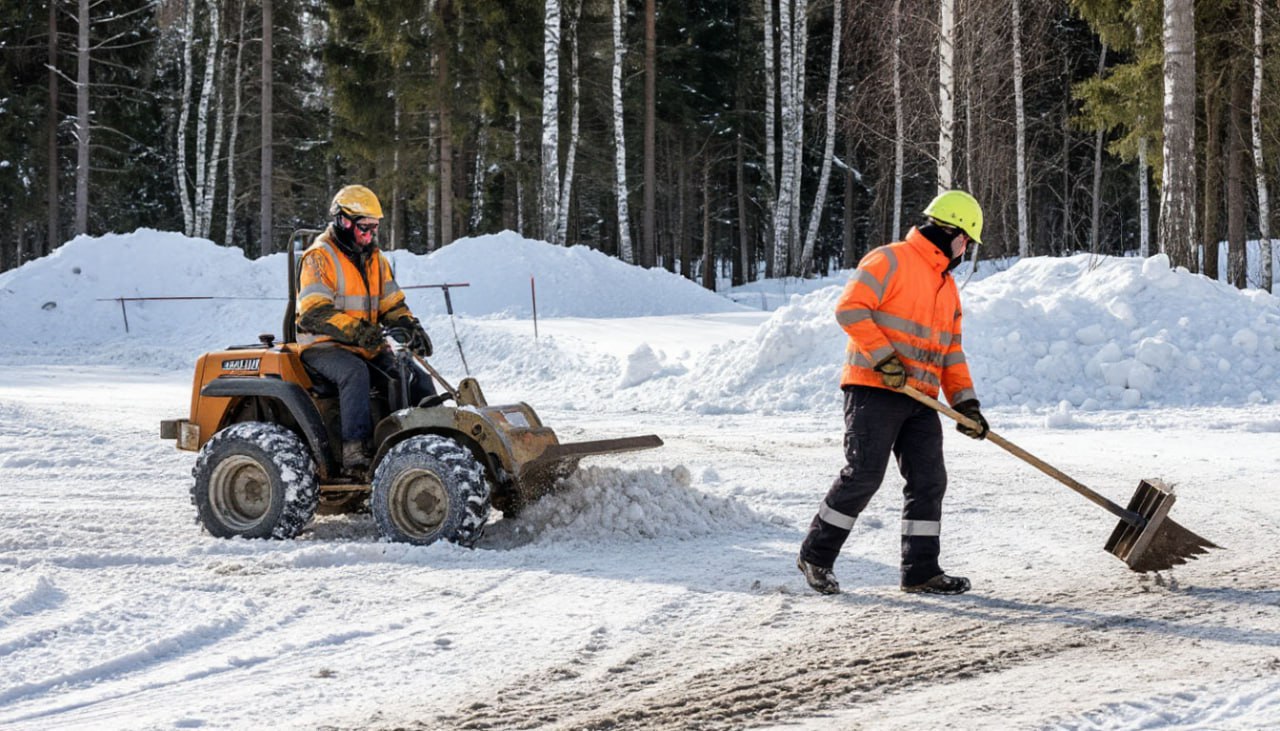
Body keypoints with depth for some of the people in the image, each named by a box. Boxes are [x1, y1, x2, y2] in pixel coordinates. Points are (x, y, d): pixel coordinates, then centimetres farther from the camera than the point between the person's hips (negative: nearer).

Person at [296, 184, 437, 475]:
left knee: (417, 377, -11)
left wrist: (411, 327, -7)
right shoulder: (319, 257, -9)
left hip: (368, 345, 7)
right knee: (355, 373, -38)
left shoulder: (375, 259, 16)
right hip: (324, 346, -7)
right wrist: (357, 330, -32)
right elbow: (315, 312, -19)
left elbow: (392, 304, 15)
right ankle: (354, 451, -42)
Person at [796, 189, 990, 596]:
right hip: (874, 390, -8)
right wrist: (883, 358, -20)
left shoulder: (948, 288, 21)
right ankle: (816, 555, 3)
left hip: (920, 400, 8)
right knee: (864, 474, -11)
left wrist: (965, 402, 9)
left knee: (929, 481, 2)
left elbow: (951, 353, 22)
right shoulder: (891, 261, -6)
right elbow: (850, 308, -15)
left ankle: (921, 571, 8)